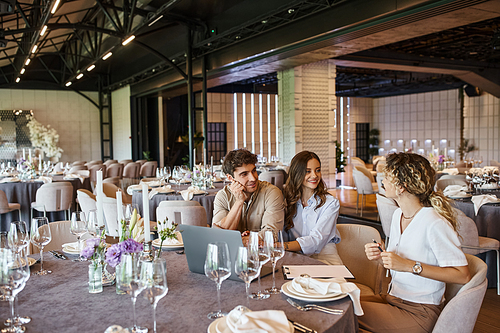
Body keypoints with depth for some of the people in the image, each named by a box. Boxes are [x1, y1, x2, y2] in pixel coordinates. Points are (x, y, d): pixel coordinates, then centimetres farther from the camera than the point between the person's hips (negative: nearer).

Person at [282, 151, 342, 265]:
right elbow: (284, 235, 2)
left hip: (324, 257, -2)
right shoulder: (288, 200, 9)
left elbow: (316, 239, -17)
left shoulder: (330, 203, -3)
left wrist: (285, 246, -34)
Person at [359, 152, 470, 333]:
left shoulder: (435, 223, -21)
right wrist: (380, 256, -6)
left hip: (419, 313, -7)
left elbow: (462, 275, -22)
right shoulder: (398, 215, 6)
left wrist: (410, 266, -26)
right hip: (393, 298, 8)